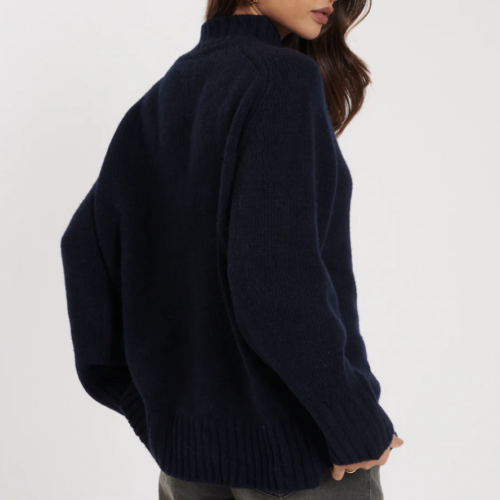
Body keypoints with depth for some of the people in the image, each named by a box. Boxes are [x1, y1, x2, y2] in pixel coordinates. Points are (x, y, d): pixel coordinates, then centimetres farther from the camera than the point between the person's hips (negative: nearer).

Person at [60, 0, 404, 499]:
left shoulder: (157, 102, 7)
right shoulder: (284, 79, -16)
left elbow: (87, 244, 9)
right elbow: (276, 277, -25)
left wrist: (144, 405, 13)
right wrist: (359, 425, -15)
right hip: (296, 440, -7)